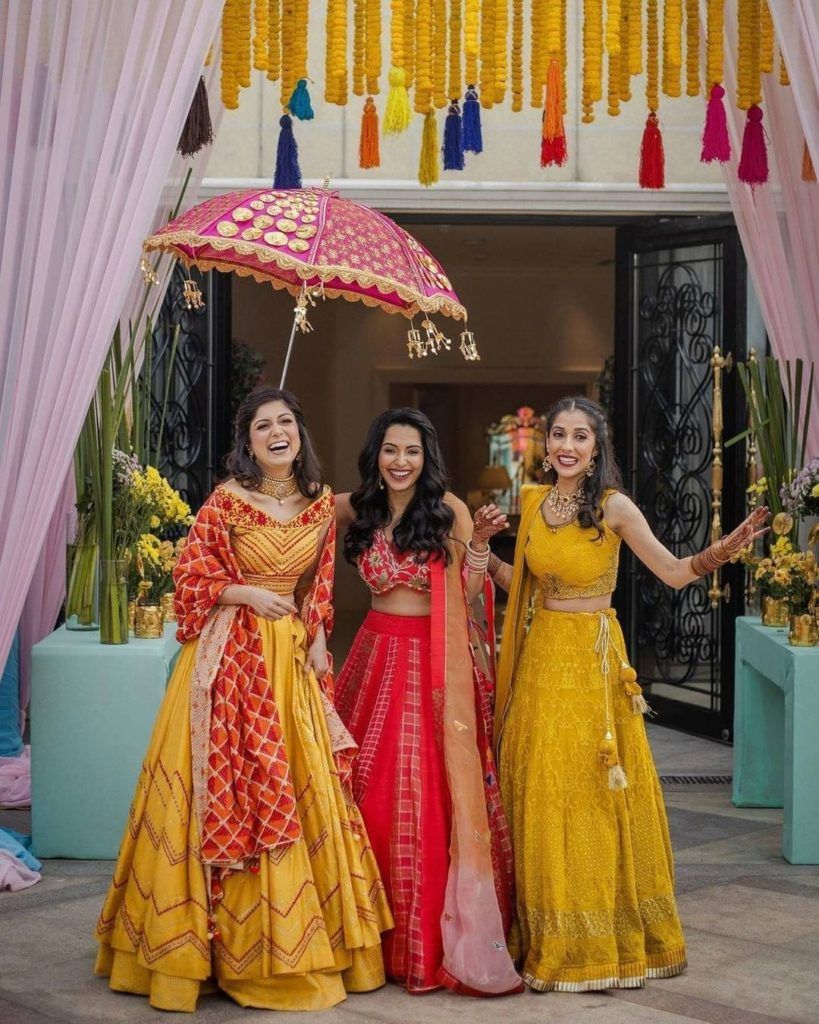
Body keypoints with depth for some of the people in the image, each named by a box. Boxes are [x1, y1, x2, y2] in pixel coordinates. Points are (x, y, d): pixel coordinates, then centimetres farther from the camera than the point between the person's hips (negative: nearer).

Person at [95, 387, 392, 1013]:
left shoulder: (321, 504, 8)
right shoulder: (228, 500, -5)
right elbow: (191, 574, -5)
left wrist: (317, 637, 3)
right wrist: (250, 594, -13)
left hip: (290, 656, 5)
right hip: (231, 654, -4)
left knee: (299, 785, 6)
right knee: (231, 783, -4)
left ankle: (294, 937, 18)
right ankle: (225, 937, 7)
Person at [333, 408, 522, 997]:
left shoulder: (449, 509, -4)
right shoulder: (358, 509, 5)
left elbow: (468, 596, -5)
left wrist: (480, 546, -20)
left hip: (438, 664, -3)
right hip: (378, 656, 3)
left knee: (434, 794, -4)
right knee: (373, 789, 5)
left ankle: (437, 935, 6)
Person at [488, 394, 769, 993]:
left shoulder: (613, 507, -10)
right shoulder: (533, 502, 5)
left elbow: (674, 572, -17)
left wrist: (723, 551, -33)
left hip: (594, 660, -5)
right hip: (539, 658, 5)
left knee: (594, 796, 1)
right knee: (540, 796, 8)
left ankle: (610, 939, 15)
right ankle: (552, 938, 22)